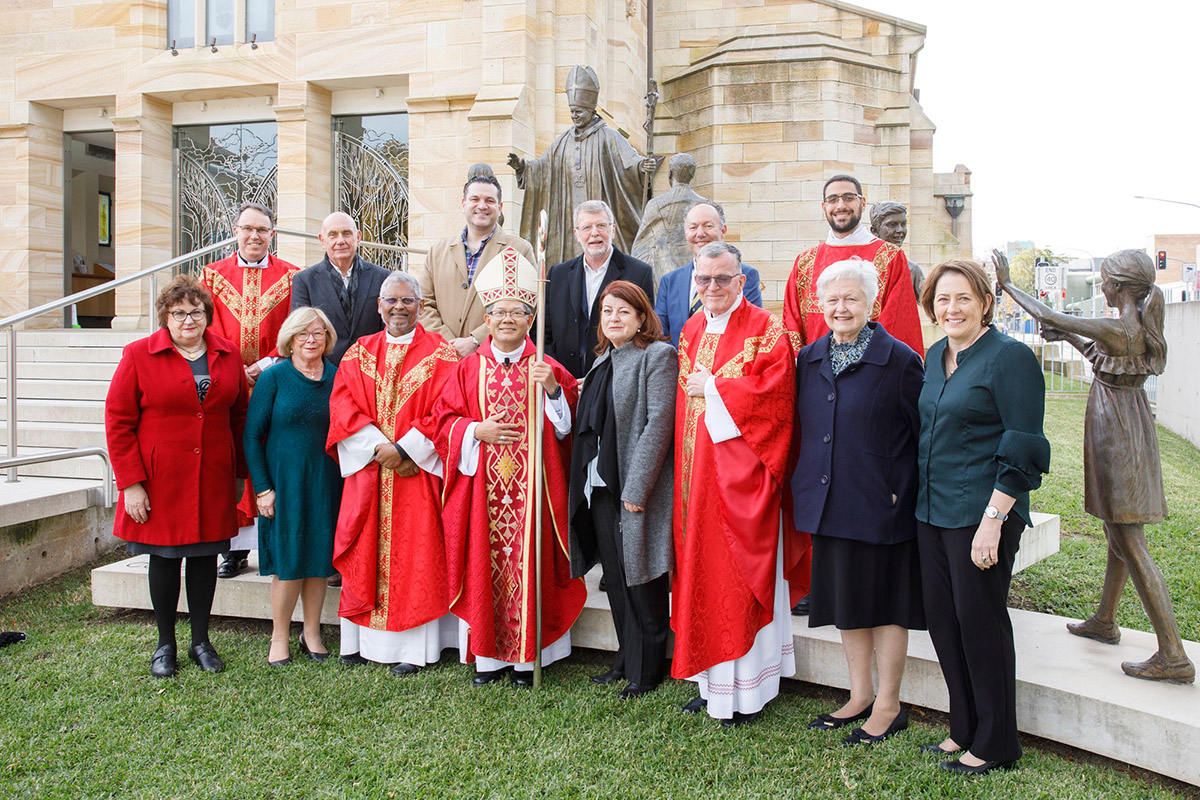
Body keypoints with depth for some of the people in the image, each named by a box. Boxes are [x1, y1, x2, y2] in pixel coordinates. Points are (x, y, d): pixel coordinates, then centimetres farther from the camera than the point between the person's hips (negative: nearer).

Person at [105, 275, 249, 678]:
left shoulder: (228, 355, 5)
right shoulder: (138, 355, -4)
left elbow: (239, 417, 10)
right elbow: (118, 421, -5)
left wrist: (240, 473, 7)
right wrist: (130, 483, -10)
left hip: (213, 478, 2)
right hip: (160, 480, -2)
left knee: (205, 554, 9)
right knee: (164, 556, 8)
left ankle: (200, 640, 24)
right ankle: (165, 643, 24)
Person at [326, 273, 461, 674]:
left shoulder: (440, 354, 0)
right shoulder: (359, 353, 10)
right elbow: (343, 407, 1)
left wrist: (402, 449, -16)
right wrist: (379, 448, -12)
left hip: (417, 470, -3)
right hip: (368, 469, 3)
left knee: (414, 554, -1)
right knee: (365, 551, 7)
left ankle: (413, 647, 7)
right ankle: (363, 639, 20)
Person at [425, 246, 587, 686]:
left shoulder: (548, 370, 4)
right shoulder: (469, 369, 7)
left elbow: (567, 426, 0)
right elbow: (443, 421, 7)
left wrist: (552, 390, -16)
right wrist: (477, 430, -11)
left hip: (532, 484, -1)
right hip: (482, 485, 1)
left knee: (529, 562, 2)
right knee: (485, 563, 5)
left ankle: (527, 656, 16)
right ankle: (488, 655, 19)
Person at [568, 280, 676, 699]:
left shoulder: (658, 355, -8)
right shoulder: (603, 360, 16)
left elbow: (659, 424, -16)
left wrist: (635, 489, -19)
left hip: (637, 488, -7)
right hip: (599, 484, 7)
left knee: (641, 580, 2)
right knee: (615, 578, 14)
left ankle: (646, 671, 16)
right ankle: (625, 659, 28)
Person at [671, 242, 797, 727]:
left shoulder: (765, 330, -5)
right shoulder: (691, 331, 15)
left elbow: (775, 391, -18)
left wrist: (712, 389, -13)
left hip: (740, 470, -6)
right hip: (695, 469, 6)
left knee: (740, 575, 0)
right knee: (700, 571, 10)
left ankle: (747, 690, 13)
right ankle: (713, 682, 22)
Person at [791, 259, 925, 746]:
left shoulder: (900, 360, -8)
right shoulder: (809, 359, 8)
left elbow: (923, 436, -7)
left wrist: (901, 492, -12)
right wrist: (805, 488, 11)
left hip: (881, 506, -5)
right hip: (829, 503, 6)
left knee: (885, 602, 7)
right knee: (847, 600, 15)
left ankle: (888, 706, 22)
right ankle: (860, 696, 31)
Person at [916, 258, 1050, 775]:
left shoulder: (1010, 357, -11)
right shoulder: (936, 356, 12)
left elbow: (1023, 451, -14)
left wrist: (992, 520, -19)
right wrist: (914, 495, 14)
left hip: (981, 514, -7)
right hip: (931, 510, 7)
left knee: (980, 621, 3)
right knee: (941, 617, 12)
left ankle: (995, 743, 21)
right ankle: (965, 728, 29)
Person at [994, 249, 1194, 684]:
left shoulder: (1118, 330, -23)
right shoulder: (1140, 326, 4)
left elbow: (1046, 315, -17)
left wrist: (1008, 284, -4)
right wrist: (1068, 337, 19)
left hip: (1115, 431, -10)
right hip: (1130, 423, 10)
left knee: (1129, 541, -5)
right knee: (1119, 532, 20)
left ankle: (1173, 656, -2)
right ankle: (1104, 620, 38)